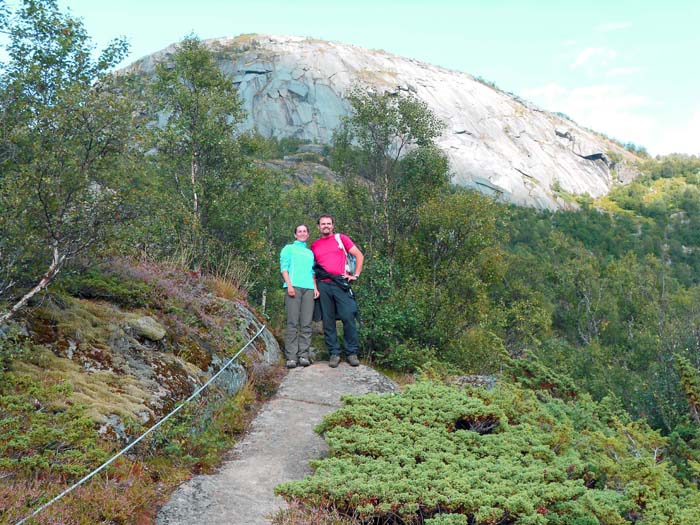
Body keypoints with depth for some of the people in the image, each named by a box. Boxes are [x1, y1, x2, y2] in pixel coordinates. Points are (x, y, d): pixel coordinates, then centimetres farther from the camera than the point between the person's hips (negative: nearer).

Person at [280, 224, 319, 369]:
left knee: (306, 324, -4)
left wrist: (315, 287, 7)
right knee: (292, 323, -10)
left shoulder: (310, 253, 29)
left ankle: (304, 355, -4)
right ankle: (291, 357, -11)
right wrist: (289, 285, -9)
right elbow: (284, 268, 5)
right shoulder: (289, 248, 17)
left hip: (309, 289, 4)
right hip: (294, 287, -4)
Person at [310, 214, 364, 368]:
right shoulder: (314, 245, 16)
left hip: (341, 284, -2)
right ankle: (334, 353, 7)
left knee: (348, 318, -8)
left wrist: (355, 275, 0)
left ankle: (352, 353, 0)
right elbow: (312, 267, 22)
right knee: (328, 320, 2)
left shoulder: (341, 238, 9)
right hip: (323, 286, 3)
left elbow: (359, 255, 8)